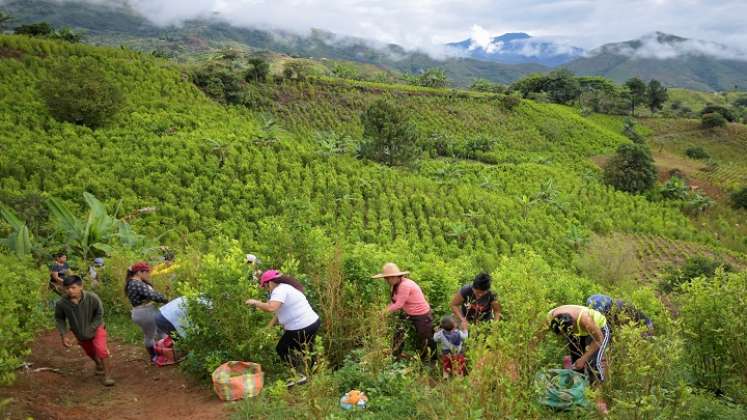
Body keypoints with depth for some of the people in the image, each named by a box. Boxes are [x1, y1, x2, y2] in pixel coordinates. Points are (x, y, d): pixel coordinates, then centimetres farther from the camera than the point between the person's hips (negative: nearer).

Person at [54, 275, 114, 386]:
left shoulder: (92, 298, -30)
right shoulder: (61, 304, -26)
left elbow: (99, 314, -15)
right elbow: (59, 319, -6)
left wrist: (89, 330, -20)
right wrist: (63, 336, -12)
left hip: (96, 328, -3)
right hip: (80, 333, 3)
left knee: (101, 349, -24)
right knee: (90, 352, 23)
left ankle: (108, 375, -8)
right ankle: (99, 364, 57)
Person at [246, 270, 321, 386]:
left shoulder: (279, 290, -17)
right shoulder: (286, 287, 15)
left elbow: (271, 308, -33)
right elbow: (280, 311, 17)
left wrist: (255, 302, -17)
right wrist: (269, 327, 14)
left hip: (301, 328, -9)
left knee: (282, 349, 12)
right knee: (305, 352, 25)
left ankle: (300, 375, 13)